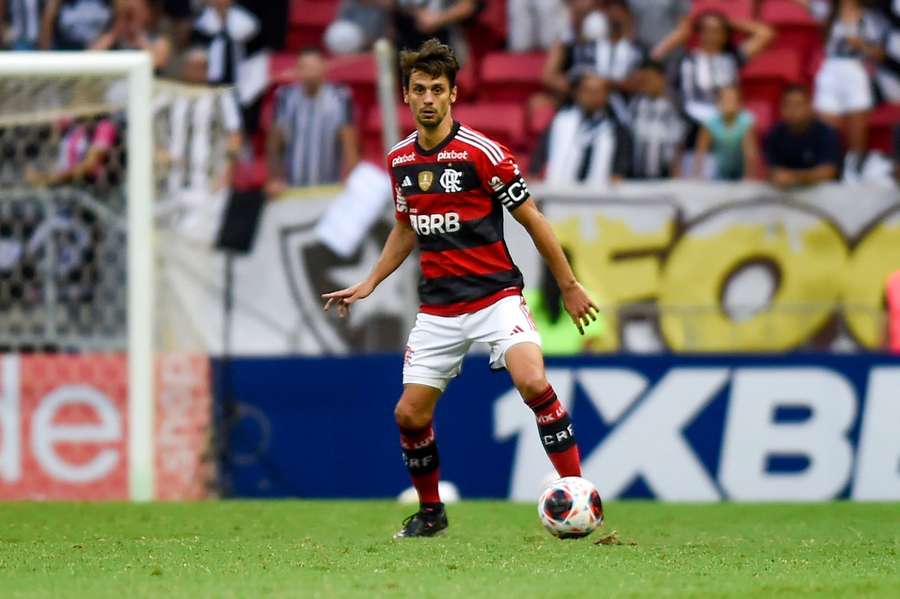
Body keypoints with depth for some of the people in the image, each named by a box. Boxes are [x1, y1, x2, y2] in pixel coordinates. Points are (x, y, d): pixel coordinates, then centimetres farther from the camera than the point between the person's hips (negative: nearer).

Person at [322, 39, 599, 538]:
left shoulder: (482, 152, -11)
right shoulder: (399, 160, 6)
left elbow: (531, 219, -3)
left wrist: (569, 286, 1)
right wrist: (369, 284, 16)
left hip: (495, 296, -5)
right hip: (437, 306, 5)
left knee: (533, 383, -27)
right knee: (409, 414, 1)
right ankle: (430, 511, 25)